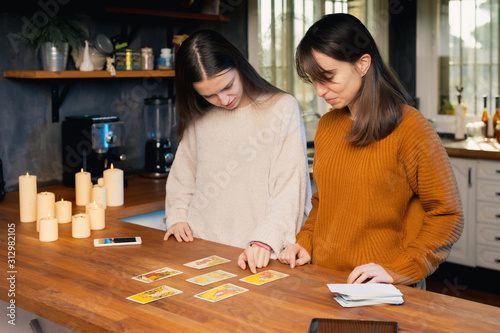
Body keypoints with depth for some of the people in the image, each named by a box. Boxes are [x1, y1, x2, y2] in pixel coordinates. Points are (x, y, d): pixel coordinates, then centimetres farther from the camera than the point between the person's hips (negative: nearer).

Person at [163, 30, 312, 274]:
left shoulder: (282, 108, 0)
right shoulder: (198, 117, 13)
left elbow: (290, 186, -7)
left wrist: (265, 240, -19)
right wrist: (177, 216, 10)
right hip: (200, 246, 4)